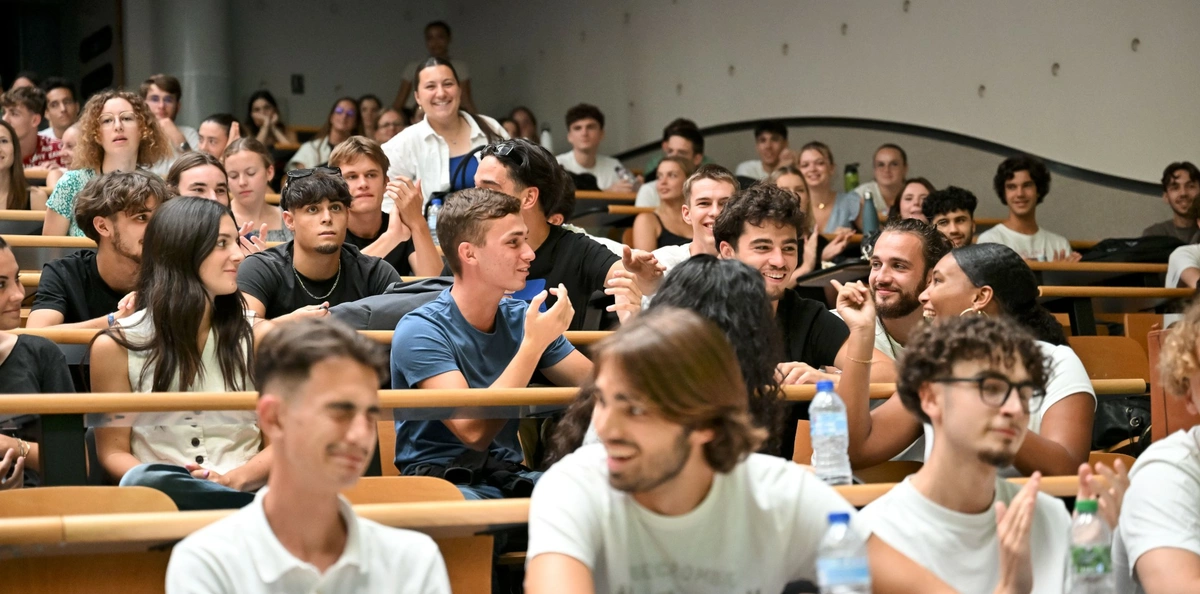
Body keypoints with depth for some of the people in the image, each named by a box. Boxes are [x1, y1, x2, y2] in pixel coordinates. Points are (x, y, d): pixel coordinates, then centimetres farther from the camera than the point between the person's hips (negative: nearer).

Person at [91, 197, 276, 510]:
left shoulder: (258, 336, 8)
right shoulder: (116, 346, 4)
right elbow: (113, 450, 6)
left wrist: (233, 479, -12)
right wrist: (154, 482, -16)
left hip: (244, 492, -1)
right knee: (145, 481, -38)